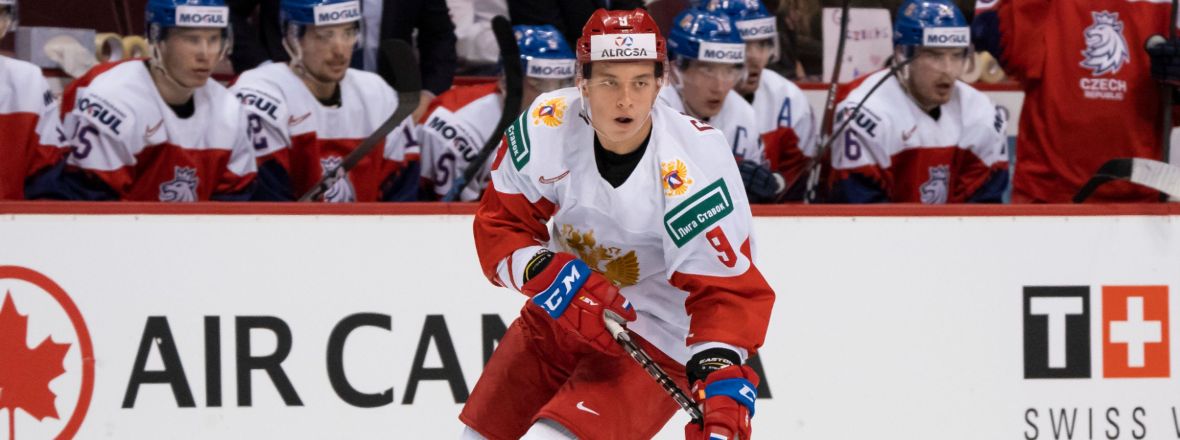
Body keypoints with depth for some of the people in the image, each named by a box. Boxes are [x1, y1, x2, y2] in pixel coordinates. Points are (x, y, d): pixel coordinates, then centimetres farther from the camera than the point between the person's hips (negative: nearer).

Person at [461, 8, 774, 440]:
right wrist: (549, 274, -27)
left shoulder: (696, 161, -28)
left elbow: (726, 291, -28)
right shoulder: (548, 125, -17)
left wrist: (722, 392, -41)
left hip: (656, 345, -5)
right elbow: (498, 226, -7)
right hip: (561, 318, 5)